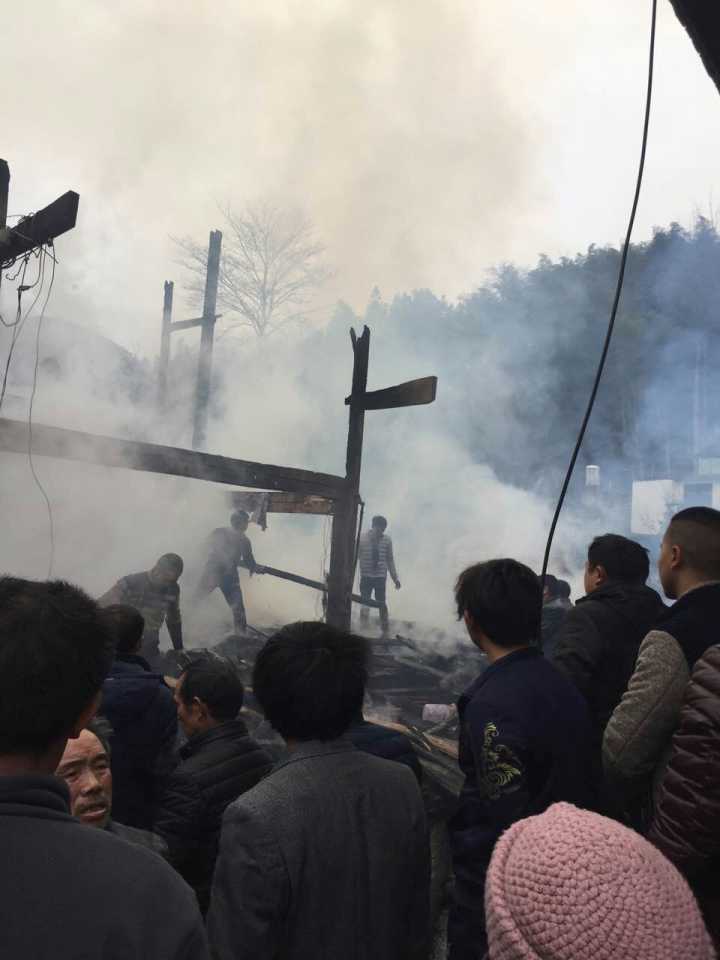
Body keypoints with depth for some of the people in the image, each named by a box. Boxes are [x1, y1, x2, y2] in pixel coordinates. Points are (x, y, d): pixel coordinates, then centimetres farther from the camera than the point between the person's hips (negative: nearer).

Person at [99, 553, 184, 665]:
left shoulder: (172, 589, -2)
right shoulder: (130, 583, -15)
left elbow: (174, 620, 13)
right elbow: (100, 606, -12)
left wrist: (179, 650, 17)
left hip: (150, 651, 3)